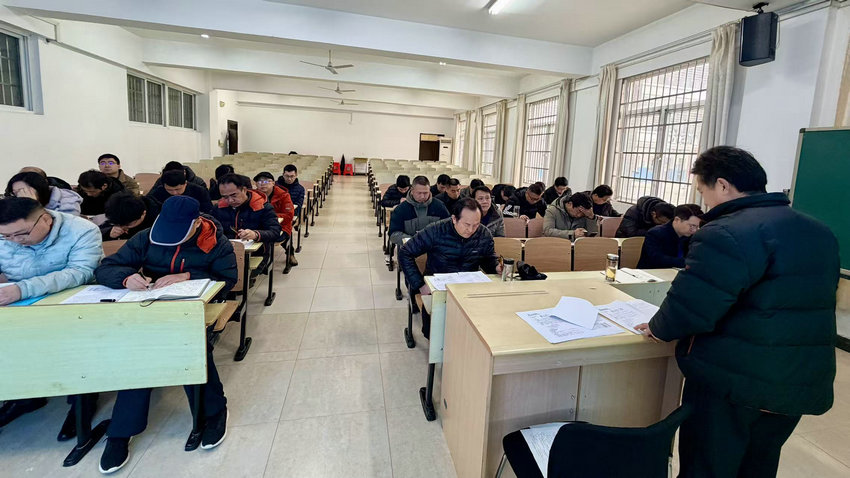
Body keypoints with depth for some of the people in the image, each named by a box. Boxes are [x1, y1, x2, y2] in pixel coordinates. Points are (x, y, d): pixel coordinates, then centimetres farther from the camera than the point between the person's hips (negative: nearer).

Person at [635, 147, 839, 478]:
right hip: (803, 383, 8)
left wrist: (658, 328, -8)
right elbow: (809, 302, 18)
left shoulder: (728, 233, -21)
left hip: (735, 381, -8)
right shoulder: (820, 233, 9)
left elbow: (690, 305, -26)